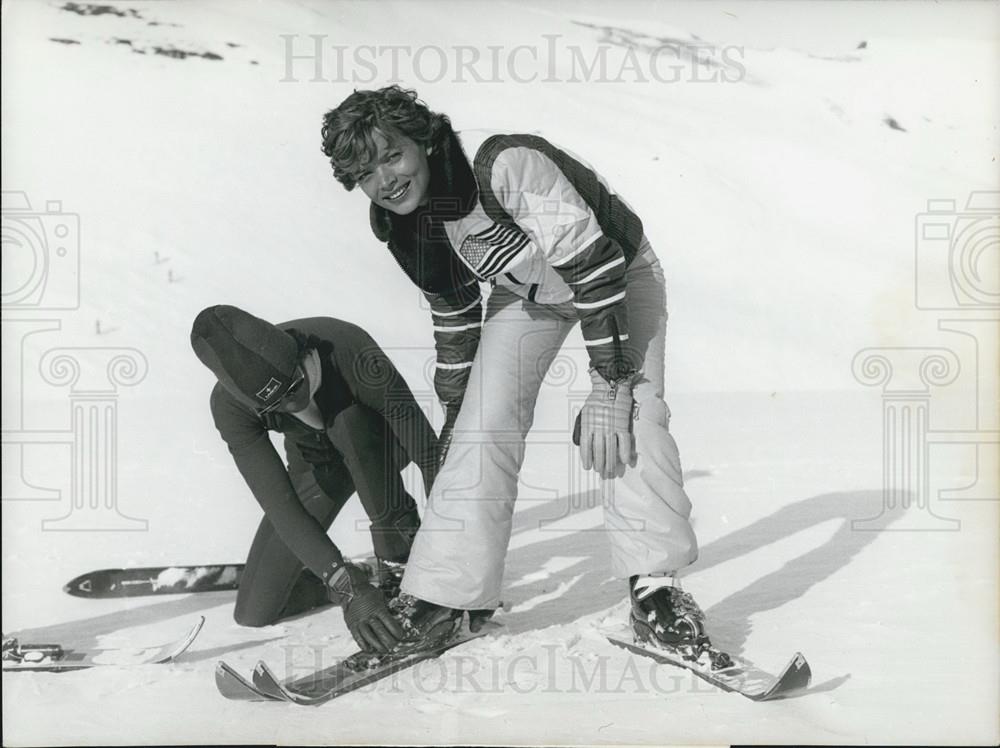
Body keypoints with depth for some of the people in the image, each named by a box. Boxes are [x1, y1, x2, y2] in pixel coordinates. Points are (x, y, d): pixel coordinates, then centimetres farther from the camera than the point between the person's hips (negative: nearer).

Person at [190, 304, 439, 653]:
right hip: (316, 464, 2)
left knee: (345, 420, -39)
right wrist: (347, 587, -44)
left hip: (378, 446, -2)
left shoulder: (350, 349, -39)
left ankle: (399, 556, -21)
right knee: (254, 613, -7)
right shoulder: (229, 405, -31)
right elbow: (280, 505, -34)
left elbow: (427, 448, -38)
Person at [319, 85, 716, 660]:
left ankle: (656, 588, -16)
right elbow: (453, 314, 1)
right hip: (525, 290, 5)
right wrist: (454, 411, 5)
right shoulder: (400, 224, -16)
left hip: (618, 270, -5)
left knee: (632, 414, -24)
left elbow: (594, 267, -35)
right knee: (483, 427, -9)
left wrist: (609, 386, -33)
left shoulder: (505, 166, -39)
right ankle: (441, 595, -2)